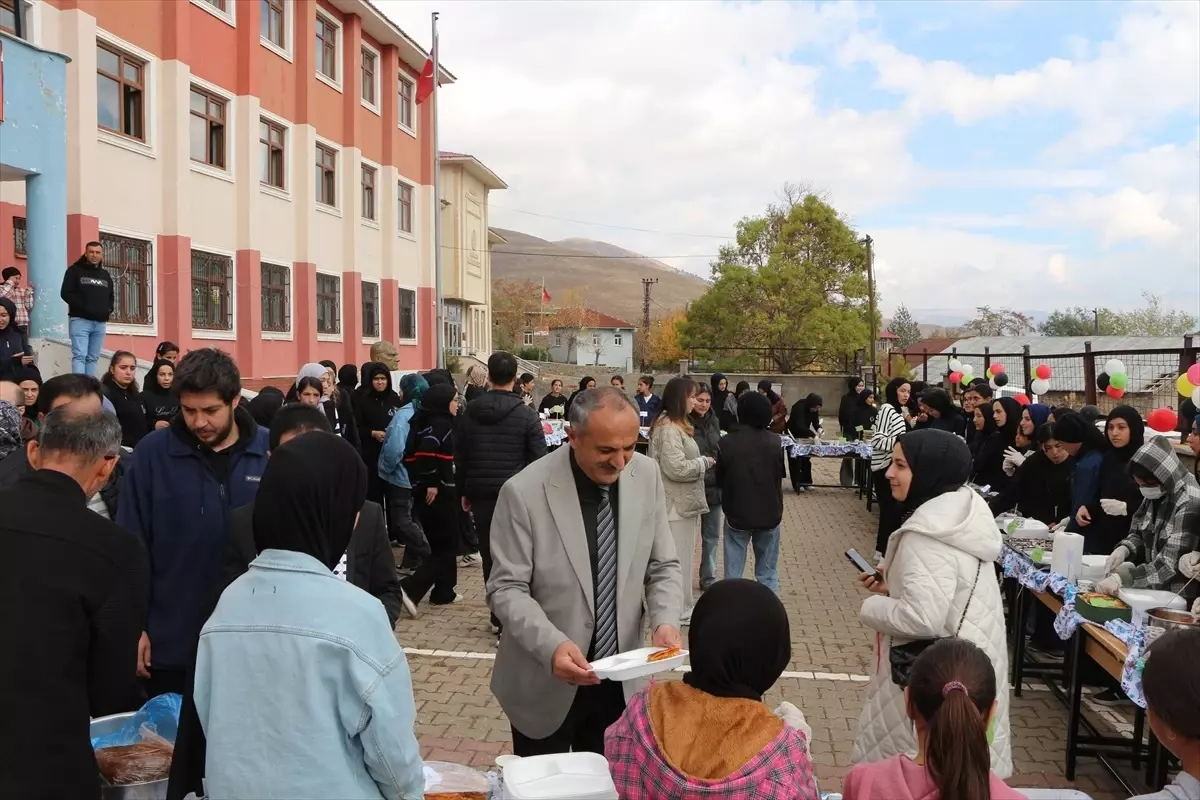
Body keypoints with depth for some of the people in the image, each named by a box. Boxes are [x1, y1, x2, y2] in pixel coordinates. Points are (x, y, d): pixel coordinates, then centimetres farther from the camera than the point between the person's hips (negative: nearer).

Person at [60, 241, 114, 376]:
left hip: (100, 322, 5)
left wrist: (108, 310, 7)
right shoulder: (75, 270, 2)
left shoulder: (105, 275, 18)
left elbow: (111, 296, 27)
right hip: (80, 320, -5)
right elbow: (66, 293, -7)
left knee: (93, 358, 6)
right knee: (79, 356, -13)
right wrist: (84, 307, -15)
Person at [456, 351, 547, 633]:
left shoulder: (470, 412, 3)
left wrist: (463, 492, 17)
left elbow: (459, 456, 8)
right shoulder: (526, 415, -8)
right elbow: (539, 459, -8)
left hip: (481, 493, 3)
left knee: (490, 554, 9)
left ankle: (499, 615, 15)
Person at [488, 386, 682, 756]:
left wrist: (666, 621, -16)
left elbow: (663, 566, 2)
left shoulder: (646, 476, -6)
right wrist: (551, 645, -29)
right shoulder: (524, 492, -19)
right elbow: (506, 589, -14)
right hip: (546, 685, -3)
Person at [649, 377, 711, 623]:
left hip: (681, 502, 11)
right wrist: (704, 462, -13)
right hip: (677, 504, -11)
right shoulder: (669, 429, -20)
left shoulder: (673, 424, 14)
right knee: (678, 559, -1)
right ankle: (679, 611, 9)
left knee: (678, 558, 18)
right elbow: (676, 468, -26)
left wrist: (701, 462, 11)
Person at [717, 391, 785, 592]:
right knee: (768, 574, 12)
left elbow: (719, 480, -2)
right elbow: (781, 474, 8)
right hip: (769, 514, 2)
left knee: (733, 575, 7)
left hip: (737, 514, -2)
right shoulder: (775, 442, -7)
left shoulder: (727, 443, -14)